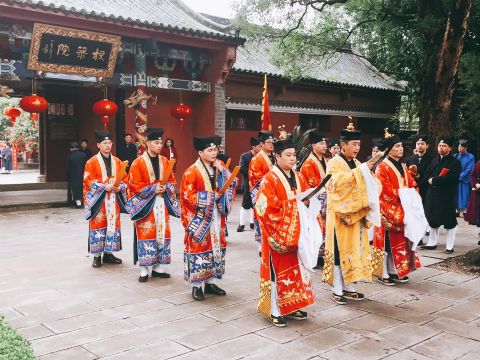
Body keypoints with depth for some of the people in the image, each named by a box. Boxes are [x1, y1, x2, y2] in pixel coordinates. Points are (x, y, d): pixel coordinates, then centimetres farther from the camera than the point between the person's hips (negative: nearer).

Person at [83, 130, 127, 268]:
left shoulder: (117, 161, 10)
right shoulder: (92, 162, -2)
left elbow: (124, 179, 10)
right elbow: (88, 181, -7)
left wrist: (120, 187, -10)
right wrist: (104, 187, -19)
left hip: (114, 199, 4)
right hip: (98, 199, -4)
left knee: (113, 224, 6)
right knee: (98, 225, -3)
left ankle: (108, 253, 17)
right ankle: (97, 256, 5)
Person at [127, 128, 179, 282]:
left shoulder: (165, 161, 8)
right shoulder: (138, 163, -6)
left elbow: (172, 181, 12)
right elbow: (134, 185, -9)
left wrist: (165, 187, -9)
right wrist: (153, 189, -17)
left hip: (162, 204, 5)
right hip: (145, 204, -5)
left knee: (162, 234, 6)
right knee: (145, 235, -4)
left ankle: (158, 268, 17)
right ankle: (144, 270, 4)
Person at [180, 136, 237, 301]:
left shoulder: (219, 168, 9)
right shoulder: (191, 172, -10)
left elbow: (232, 184, 2)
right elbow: (188, 195, -14)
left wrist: (222, 170, -11)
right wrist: (211, 196, -17)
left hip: (217, 217, 7)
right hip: (199, 218, -6)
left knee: (216, 248, 10)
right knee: (198, 249, -2)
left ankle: (210, 282, 22)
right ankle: (196, 285, 8)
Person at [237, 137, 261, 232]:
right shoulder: (244, 156, -7)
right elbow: (242, 169, -15)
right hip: (248, 184, -4)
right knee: (246, 204, 0)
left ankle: (253, 223, 22)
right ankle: (242, 224, 8)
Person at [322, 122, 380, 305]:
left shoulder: (356, 163, 14)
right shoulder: (334, 163, -8)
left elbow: (363, 187, 20)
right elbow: (338, 182, -27)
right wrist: (361, 169, -25)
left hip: (356, 214, 7)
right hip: (341, 214, -7)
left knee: (354, 250, 10)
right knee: (340, 250, -2)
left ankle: (348, 286, 20)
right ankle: (337, 290, 6)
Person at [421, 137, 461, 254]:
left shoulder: (455, 162, -6)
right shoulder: (434, 161, 14)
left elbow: (452, 178, -20)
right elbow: (427, 174, 11)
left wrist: (434, 180, -17)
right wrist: (430, 180, -12)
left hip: (447, 196, -6)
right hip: (433, 195, 6)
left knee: (449, 222, 1)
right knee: (433, 220, 13)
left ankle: (449, 246, 9)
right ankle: (432, 243, 24)